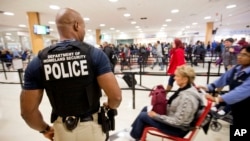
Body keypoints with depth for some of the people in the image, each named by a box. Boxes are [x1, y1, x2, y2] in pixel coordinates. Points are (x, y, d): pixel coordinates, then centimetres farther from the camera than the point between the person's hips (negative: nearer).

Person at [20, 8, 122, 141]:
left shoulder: (37, 62, -9)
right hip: (92, 126, -1)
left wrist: (45, 129, 13)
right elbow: (116, 96, -21)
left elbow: (27, 111, -5)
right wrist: (109, 106, 2)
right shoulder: (95, 54, -18)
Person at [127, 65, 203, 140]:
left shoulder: (187, 98, -33)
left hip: (178, 128, -9)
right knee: (145, 109, 12)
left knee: (142, 116, -2)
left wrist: (156, 116, -24)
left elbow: (177, 122, -29)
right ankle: (134, 130, 32)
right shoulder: (185, 89, -4)